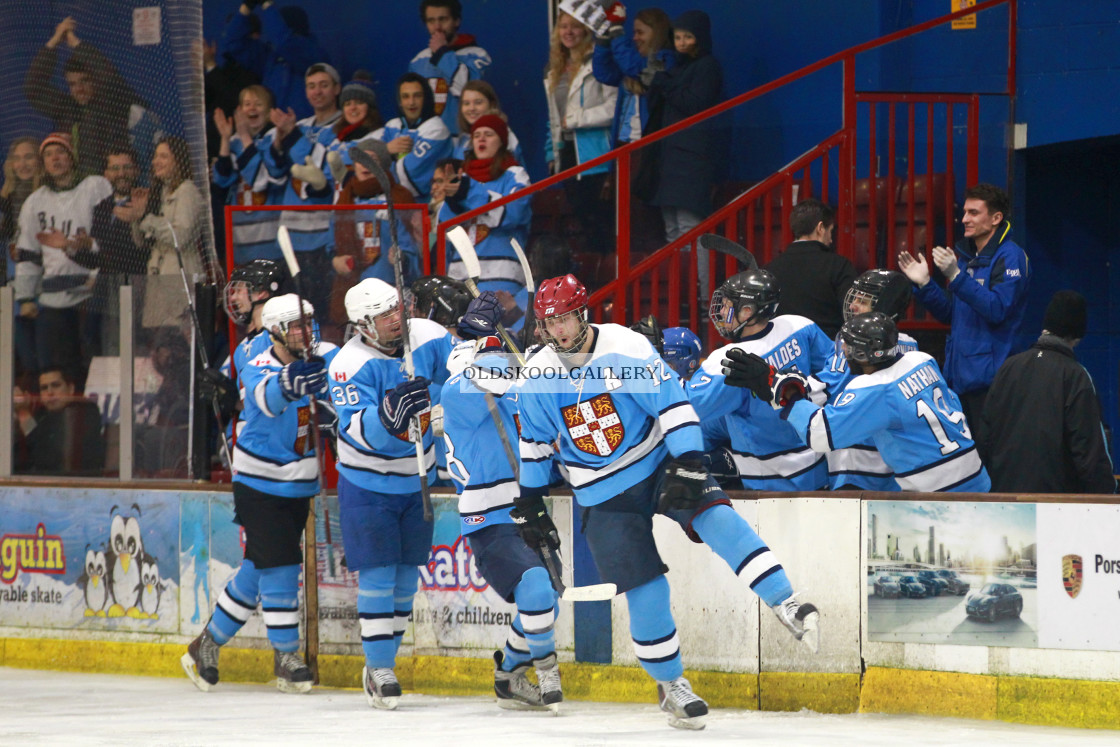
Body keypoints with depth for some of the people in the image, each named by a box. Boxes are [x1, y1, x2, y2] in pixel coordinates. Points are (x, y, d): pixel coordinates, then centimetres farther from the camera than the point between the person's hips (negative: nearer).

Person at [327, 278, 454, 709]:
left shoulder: (428, 338, -9)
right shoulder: (350, 364, -21)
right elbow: (359, 432, -29)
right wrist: (389, 410, -48)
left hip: (417, 479, 5)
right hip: (367, 484, -5)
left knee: (406, 573, 9)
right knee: (379, 575, -9)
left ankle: (382, 664, 22)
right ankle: (379, 672, -2)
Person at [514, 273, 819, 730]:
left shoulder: (626, 349, -15)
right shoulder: (537, 378, -4)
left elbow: (673, 403, -14)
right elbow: (534, 442, 11)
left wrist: (688, 466, -22)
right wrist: (529, 505, 13)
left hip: (659, 464, -1)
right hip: (604, 495, 1)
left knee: (717, 519, -27)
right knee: (646, 590, -5)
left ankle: (786, 607, -28)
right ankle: (670, 685, 13)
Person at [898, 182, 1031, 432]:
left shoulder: (1010, 257, -9)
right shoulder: (966, 256, 17)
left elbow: (997, 309, -22)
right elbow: (949, 315, 19)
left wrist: (956, 276, -27)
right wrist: (924, 285, 4)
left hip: (987, 377, -8)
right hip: (957, 377, 8)